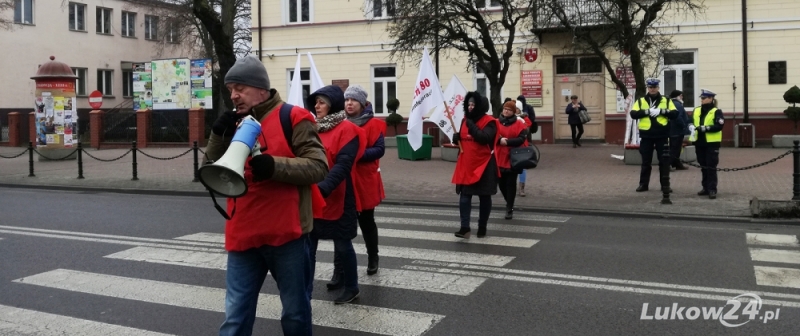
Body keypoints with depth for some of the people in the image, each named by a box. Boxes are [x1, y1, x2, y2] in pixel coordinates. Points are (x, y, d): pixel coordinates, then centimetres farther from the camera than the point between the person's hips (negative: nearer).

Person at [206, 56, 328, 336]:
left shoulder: (293, 118, -4)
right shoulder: (233, 125, 13)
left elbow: (318, 167, -10)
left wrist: (275, 166, -24)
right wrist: (219, 137, -4)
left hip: (286, 234, -4)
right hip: (243, 235, 5)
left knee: (295, 311, 12)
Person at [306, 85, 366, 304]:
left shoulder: (347, 129, -10)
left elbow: (343, 165, -20)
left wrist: (323, 188, -32)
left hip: (336, 200, -6)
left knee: (342, 245, 8)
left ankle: (351, 288, 25)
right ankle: (304, 292, 13)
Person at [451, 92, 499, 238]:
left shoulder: (489, 122, -10)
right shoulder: (466, 120, 9)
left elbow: (484, 137, -25)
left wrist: (471, 126, -23)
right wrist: (457, 138, -2)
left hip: (484, 165, -5)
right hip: (466, 164, 5)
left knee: (484, 197, 8)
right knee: (465, 195, -5)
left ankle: (482, 227, 19)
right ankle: (465, 227, -6)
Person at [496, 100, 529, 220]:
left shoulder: (519, 124, -3)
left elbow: (521, 139, -13)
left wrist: (507, 142, -23)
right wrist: (499, 140, -23)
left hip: (513, 159, -3)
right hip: (499, 158, 3)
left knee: (511, 184, 0)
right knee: (501, 183, 9)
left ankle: (510, 208, 9)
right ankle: (509, 203, 33)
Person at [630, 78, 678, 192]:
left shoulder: (666, 100, 6)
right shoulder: (640, 101, 6)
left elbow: (675, 114, -3)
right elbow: (633, 114, -6)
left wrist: (661, 111, -17)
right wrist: (647, 111, -18)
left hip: (662, 135, 0)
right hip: (646, 135, 0)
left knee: (664, 161, 4)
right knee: (646, 161, 6)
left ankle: (665, 185, 12)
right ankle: (643, 184, 14)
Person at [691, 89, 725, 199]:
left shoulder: (716, 111, -6)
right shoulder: (696, 110, 11)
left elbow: (719, 126, -16)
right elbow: (690, 121, 14)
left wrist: (705, 128, -23)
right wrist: (692, 127, -8)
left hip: (712, 143, -5)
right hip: (699, 142, 6)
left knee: (711, 167, -5)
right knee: (703, 166, 12)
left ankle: (712, 189, -2)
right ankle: (706, 187, 21)